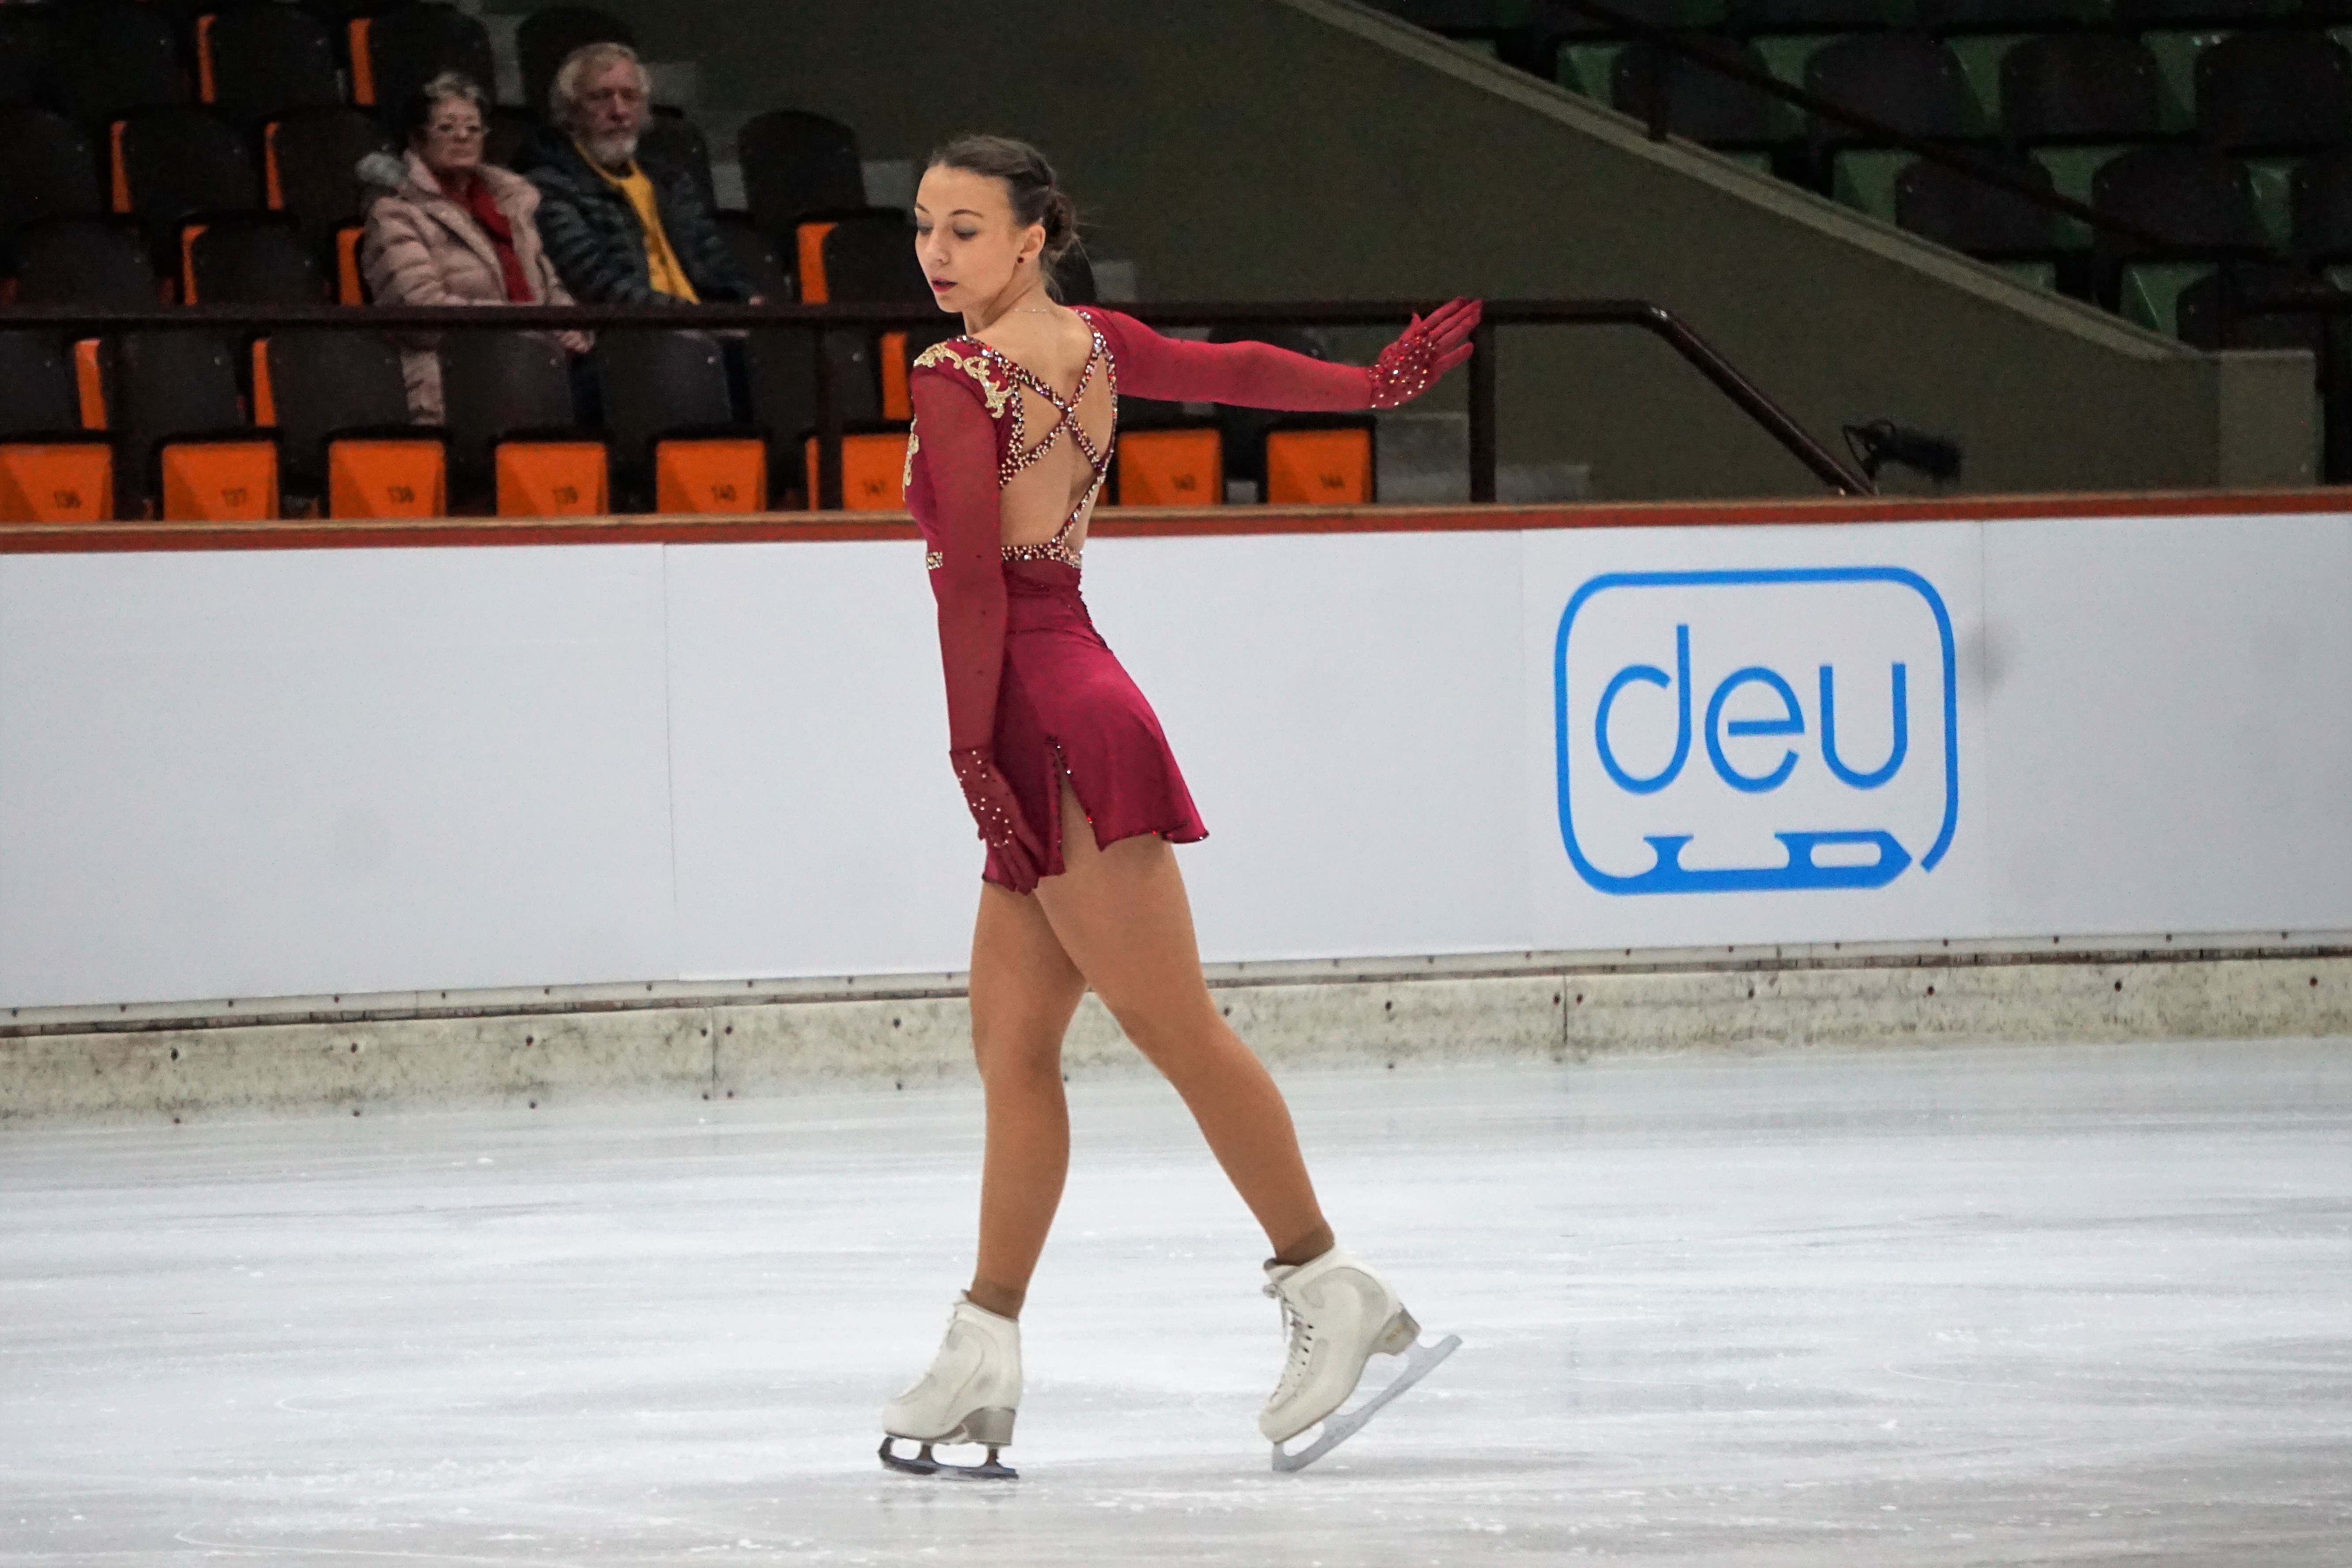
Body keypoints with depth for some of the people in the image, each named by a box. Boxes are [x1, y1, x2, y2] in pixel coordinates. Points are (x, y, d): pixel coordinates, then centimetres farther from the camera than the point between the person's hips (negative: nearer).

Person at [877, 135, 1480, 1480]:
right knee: (1011, 1046, 7)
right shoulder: (1095, 345, 10)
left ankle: (1335, 1290, -2)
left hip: (1048, 718, -9)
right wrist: (1375, 385, 38)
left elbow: (975, 578, -15)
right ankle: (985, 1361, 7)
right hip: (1078, 700, 9)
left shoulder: (955, 381, -12)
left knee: (1177, 1028, -6)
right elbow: (1235, 372, 24)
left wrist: (975, 750, -13)